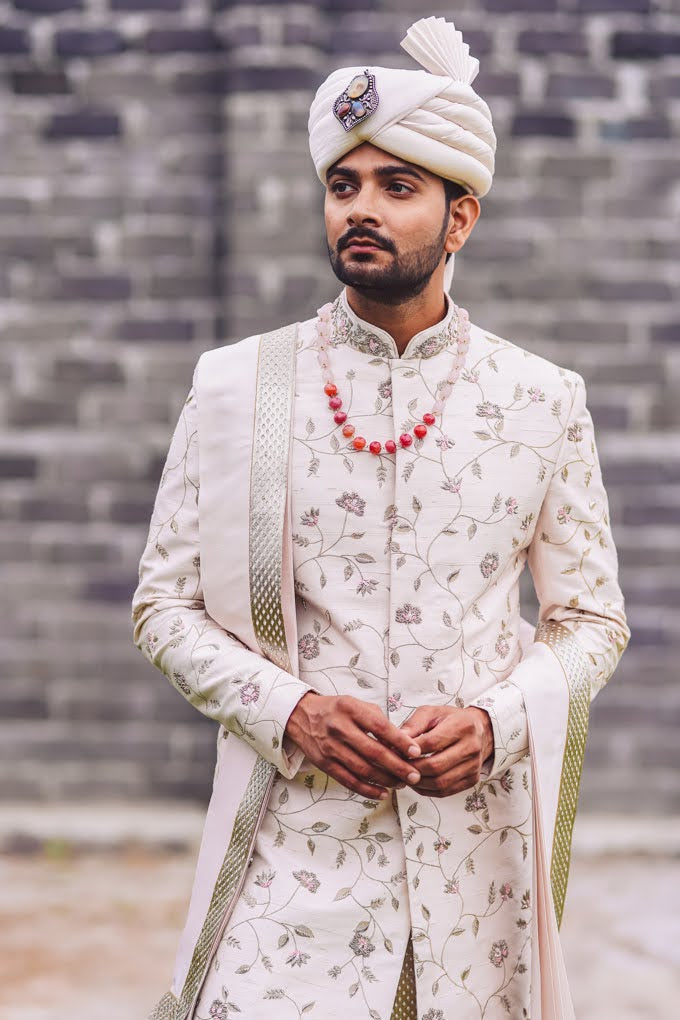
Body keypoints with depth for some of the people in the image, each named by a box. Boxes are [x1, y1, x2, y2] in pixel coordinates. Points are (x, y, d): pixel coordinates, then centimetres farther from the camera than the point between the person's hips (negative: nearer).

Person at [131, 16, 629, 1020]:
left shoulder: (544, 403, 4)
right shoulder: (234, 390, 2)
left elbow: (592, 617, 9)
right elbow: (164, 604, 4)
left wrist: (495, 722, -10)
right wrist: (288, 711, -12)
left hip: (478, 833, 1)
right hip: (298, 834, -1)